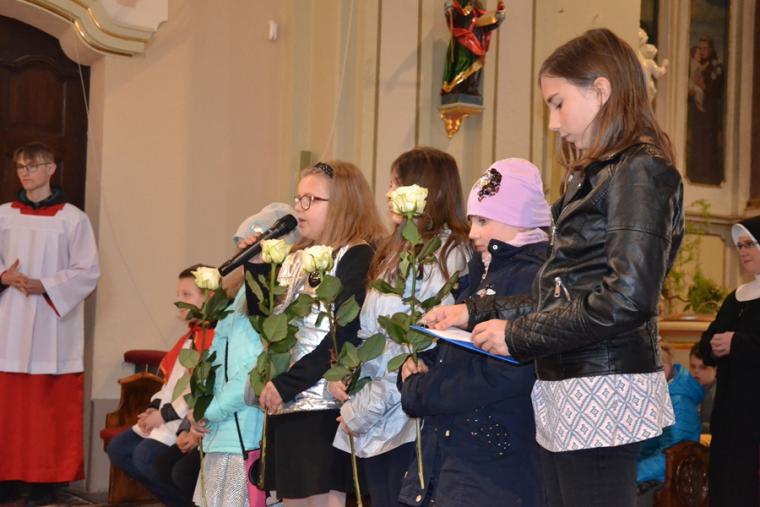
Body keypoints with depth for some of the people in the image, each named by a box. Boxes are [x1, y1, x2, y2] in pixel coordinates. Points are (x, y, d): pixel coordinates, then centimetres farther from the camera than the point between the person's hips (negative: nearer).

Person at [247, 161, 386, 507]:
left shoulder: (357, 257, -9)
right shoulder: (296, 258, 17)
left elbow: (343, 337, -17)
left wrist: (286, 384, -18)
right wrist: (255, 266, 4)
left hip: (323, 406, -8)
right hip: (284, 405, 8)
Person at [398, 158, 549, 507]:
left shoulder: (533, 277, -13)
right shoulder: (485, 273, 17)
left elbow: (502, 375, -22)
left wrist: (416, 391, -11)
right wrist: (417, 364, -4)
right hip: (447, 452, 8)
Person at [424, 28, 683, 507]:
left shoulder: (639, 171, -10)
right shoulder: (597, 175, 18)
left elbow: (627, 300, -20)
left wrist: (518, 335, -13)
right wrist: (477, 311, 11)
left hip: (604, 394, -8)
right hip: (566, 393, 8)